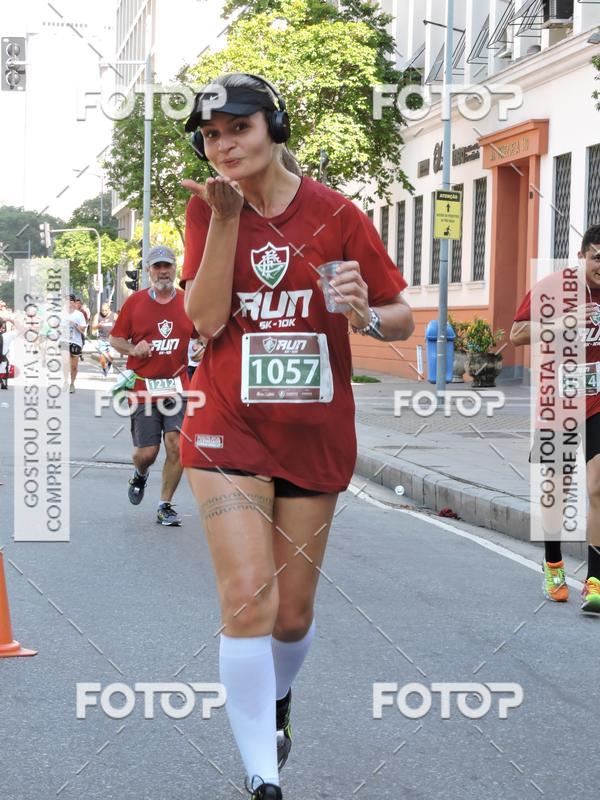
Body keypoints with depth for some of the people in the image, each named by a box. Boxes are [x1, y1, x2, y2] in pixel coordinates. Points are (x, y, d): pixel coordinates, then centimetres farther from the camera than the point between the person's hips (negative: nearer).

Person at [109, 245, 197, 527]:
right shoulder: (134, 301, 0)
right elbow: (115, 339, 6)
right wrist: (133, 350, -13)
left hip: (177, 388, 1)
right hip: (142, 387, -1)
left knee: (176, 445, -11)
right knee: (147, 452, -1)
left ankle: (165, 505, 4)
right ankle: (139, 476, 36)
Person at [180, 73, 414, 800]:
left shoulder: (336, 214, -5)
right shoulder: (207, 208, -1)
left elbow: (402, 319, -1)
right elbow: (206, 320, -13)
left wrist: (367, 315, -24)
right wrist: (226, 217, -19)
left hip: (315, 438, 1)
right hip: (229, 431, -1)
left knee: (293, 615, 12)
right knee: (248, 598, -15)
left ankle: (276, 697, 45)